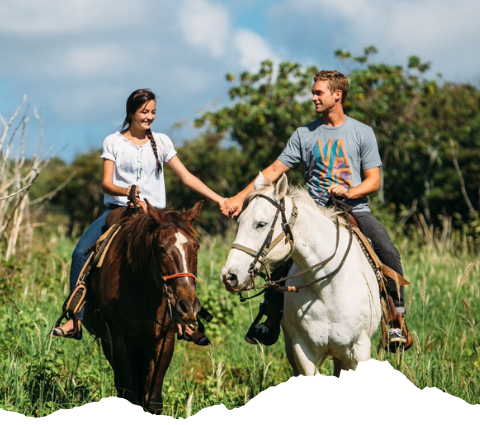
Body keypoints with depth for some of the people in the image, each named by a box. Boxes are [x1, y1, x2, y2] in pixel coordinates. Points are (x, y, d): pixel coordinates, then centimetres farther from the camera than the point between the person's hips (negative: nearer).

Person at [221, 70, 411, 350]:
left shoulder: (362, 132, 5)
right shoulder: (304, 135, 9)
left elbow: (374, 181, 2)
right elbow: (274, 171, 7)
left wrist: (348, 192, -19)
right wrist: (240, 198, -3)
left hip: (355, 211, -2)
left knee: (388, 252, -26)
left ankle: (398, 319, -18)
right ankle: (272, 320, -3)